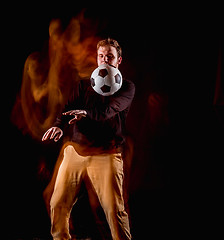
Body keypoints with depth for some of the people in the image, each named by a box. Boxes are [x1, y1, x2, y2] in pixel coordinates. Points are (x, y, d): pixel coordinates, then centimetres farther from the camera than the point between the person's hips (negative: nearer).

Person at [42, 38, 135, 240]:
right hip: (75, 149, 4)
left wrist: (87, 113, -31)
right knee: (58, 204, 3)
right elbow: (70, 107, 5)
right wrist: (59, 126, -17)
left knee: (115, 210, -9)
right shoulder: (85, 84, 20)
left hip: (106, 153, -3)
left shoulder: (126, 87, 8)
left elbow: (110, 108, -12)